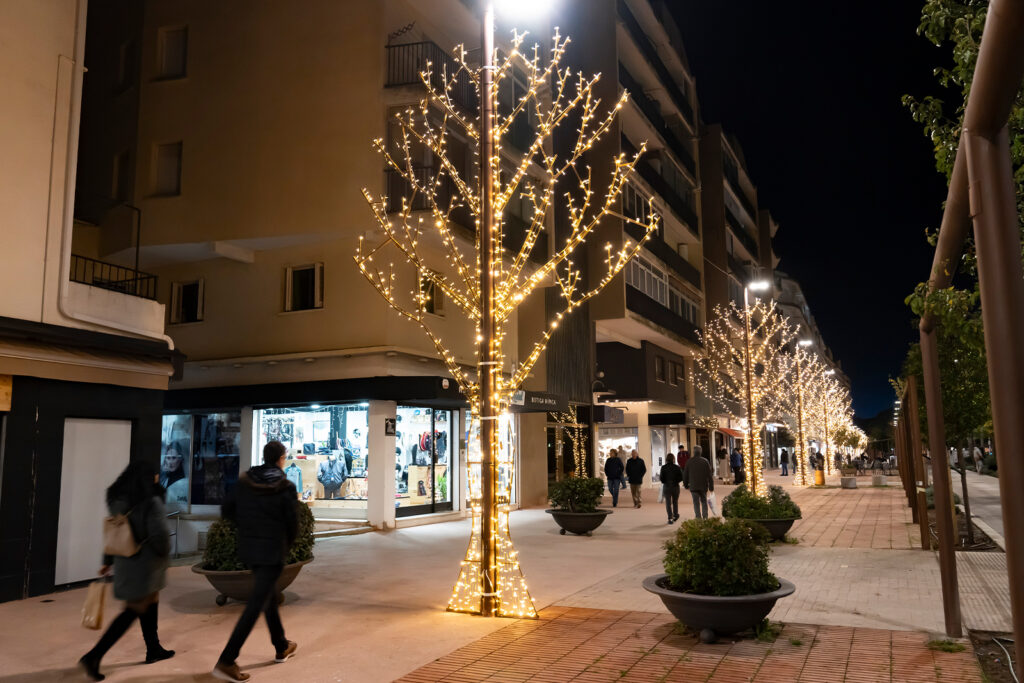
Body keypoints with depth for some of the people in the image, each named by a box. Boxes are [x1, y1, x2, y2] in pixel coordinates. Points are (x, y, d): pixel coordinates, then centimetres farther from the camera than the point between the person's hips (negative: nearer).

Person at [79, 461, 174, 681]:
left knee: (150, 604, 21)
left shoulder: (119, 502, 4)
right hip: (145, 564, -8)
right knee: (133, 611, -1)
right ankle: (93, 657, -5)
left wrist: (107, 561, 20)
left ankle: (153, 649, 32)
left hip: (125, 562, 8)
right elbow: (160, 534, -24)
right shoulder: (151, 503, -19)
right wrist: (164, 555, -5)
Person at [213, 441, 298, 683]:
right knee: (255, 605, -1)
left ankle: (281, 647, 36)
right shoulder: (285, 487, -13)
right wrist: (287, 546, 9)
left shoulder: (244, 481, 0)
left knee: (269, 596, 21)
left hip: (248, 549, 6)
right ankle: (226, 661, -5)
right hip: (272, 551, -6)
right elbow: (292, 523, -10)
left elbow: (227, 510, 5)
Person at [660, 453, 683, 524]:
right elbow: (681, 478, -8)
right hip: (675, 486, 1)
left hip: (666, 487, -1)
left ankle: (670, 518, -4)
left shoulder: (663, 467, -8)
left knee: (668, 503, 3)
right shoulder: (677, 467, -7)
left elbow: (662, 479, -10)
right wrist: (675, 481, 9)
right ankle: (675, 515, 32)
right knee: (675, 501, 20)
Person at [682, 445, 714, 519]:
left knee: (696, 503, 4)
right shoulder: (705, 461, -4)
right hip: (703, 486, 1)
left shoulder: (689, 461, -2)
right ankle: (705, 517, 13)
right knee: (704, 501, 15)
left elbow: (685, 474, 4)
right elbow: (709, 475, -3)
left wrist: (685, 484, 16)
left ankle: (698, 517, -2)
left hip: (693, 486, -1)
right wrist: (711, 486, 2)